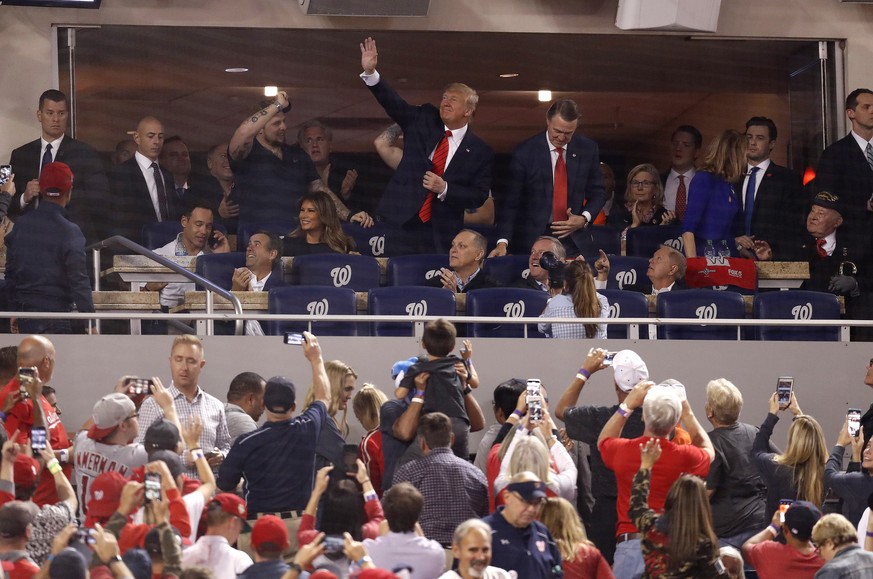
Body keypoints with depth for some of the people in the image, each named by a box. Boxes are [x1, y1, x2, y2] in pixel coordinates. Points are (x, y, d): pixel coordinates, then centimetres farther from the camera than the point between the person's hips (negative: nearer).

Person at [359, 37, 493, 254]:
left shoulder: (480, 152, 3)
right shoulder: (423, 120, 9)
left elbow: (479, 196, 1)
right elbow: (393, 103, -3)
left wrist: (444, 189, -14)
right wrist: (370, 72, -18)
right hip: (400, 221, 1)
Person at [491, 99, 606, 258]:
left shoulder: (588, 149, 4)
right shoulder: (525, 152, -5)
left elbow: (597, 192, 14)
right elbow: (510, 201, -7)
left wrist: (584, 219, -6)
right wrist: (503, 242, -18)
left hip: (573, 240, 2)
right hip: (531, 240, -2)